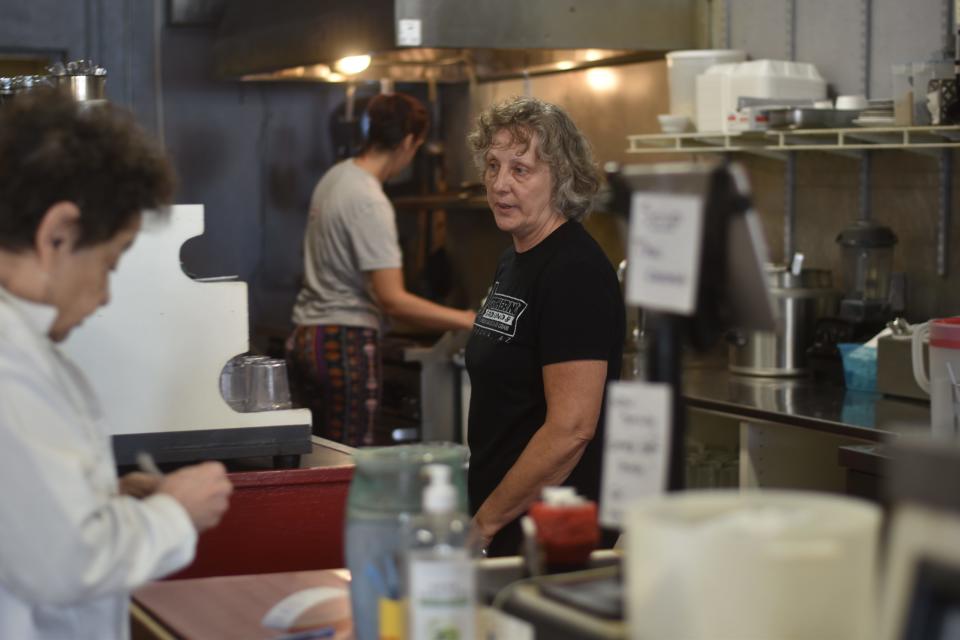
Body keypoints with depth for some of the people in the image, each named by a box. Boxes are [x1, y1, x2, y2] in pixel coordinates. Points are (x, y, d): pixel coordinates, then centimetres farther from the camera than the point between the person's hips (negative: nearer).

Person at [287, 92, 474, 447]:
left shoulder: (335, 176, 10)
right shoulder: (370, 203, -18)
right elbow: (392, 299, -22)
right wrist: (467, 321, -20)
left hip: (304, 337, 9)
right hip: (346, 342, -9)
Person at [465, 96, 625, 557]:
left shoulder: (576, 273, -17)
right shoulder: (513, 261, 12)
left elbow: (571, 429, -23)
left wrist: (486, 521, -16)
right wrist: (482, 514, 14)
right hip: (504, 528, 9)